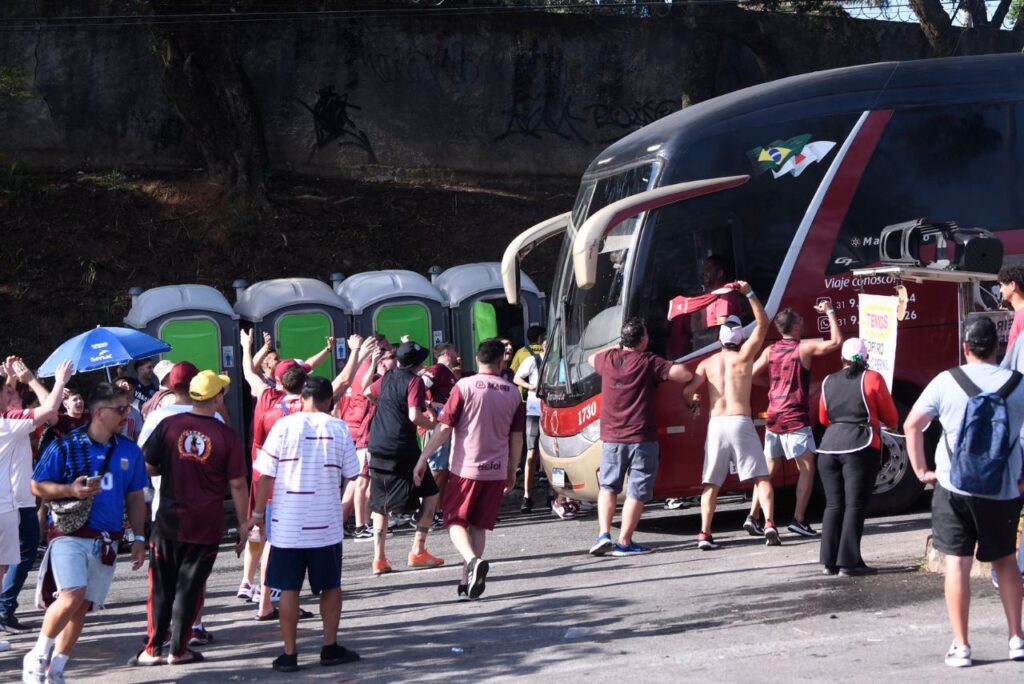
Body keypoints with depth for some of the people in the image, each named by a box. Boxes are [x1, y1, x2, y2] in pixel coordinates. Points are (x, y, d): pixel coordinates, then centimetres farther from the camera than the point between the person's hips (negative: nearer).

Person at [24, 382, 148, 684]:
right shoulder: (65, 446, -5)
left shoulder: (129, 451, 8)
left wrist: (138, 538, 9)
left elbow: (135, 498, 15)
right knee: (72, 596, -22)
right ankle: (37, 656, -1)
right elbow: (37, 486, -1)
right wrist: (71, 490, -18)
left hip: (106, 542, 5)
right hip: (69, 535, -5)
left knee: (82, 607, 7)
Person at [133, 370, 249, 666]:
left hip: (169, 521, 1)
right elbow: (237, 484, -5)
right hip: (207, 525, -1)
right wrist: (243, 524, 3)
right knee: (190, 587, 7)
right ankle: (178, 649, 11)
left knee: (161, 587, 11)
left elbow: (148, 467, -2)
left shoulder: (168, 425, -6)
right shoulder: (227, 436, -8)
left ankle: (152, 649, 11)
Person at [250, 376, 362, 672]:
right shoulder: (338, 428, -3)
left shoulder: (284, 425, -7)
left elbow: (266, 475, -8)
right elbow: (350, 474, 3)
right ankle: (330, 648, 20)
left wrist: (258, 512, 4)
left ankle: (289, 654, 7)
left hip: (287, 524, -1)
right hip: (326, 524, 1)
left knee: (289, 589, 5)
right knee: (331, 586, 15)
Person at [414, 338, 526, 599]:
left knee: (456, 521, 6)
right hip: (496, 470, 3)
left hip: (465, 468, -3)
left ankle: (473, 560, -19)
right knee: (479, 525, 13)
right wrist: (511, 473, 18)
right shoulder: (513, 393, 4)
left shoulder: (465, 387, -8)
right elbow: (517, 438, 8)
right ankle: (469, 578, 10)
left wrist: (423, 459, -4)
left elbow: (444, 427, -10)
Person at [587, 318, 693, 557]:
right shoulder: (649, 362, -8)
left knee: (608, 486, 17)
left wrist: (617, 347, 33)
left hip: (611, 438, 4)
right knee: (637, 491, 2)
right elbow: (685, 375, -16)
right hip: (642, 439, -4)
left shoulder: (608, 359, 5)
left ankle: (603, 534, 2)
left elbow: (592, 359, 30)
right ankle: (624, 542, -1)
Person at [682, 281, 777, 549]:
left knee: (711, 483, 8)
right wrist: (750, 293, 7)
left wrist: (691, 404, 25)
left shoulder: (708, 363, 8)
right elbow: (763, 323, 7)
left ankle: (705, 534, 0)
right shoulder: (744, 356, 3)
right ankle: (769, 524, -14)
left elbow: (686, 391, 2)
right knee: (761, 478, 3)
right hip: (741, 422, -2)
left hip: (715, 424, 2)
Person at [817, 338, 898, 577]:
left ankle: (829, 561, 9)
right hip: (860, 448, -4)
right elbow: (891, 418, 5)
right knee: (855, 505, -4)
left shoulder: (828, 382, 11)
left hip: (830, 447, 4)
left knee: (834, 504, 10)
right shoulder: (872, 379, -1)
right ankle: (849, 563, -7)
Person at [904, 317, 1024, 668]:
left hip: (953, 488, -1)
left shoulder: (946, 382, -4)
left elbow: (911, 425, -5)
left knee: (957, 562, 4)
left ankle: (961, 647, 4)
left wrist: (921, 470, 3)